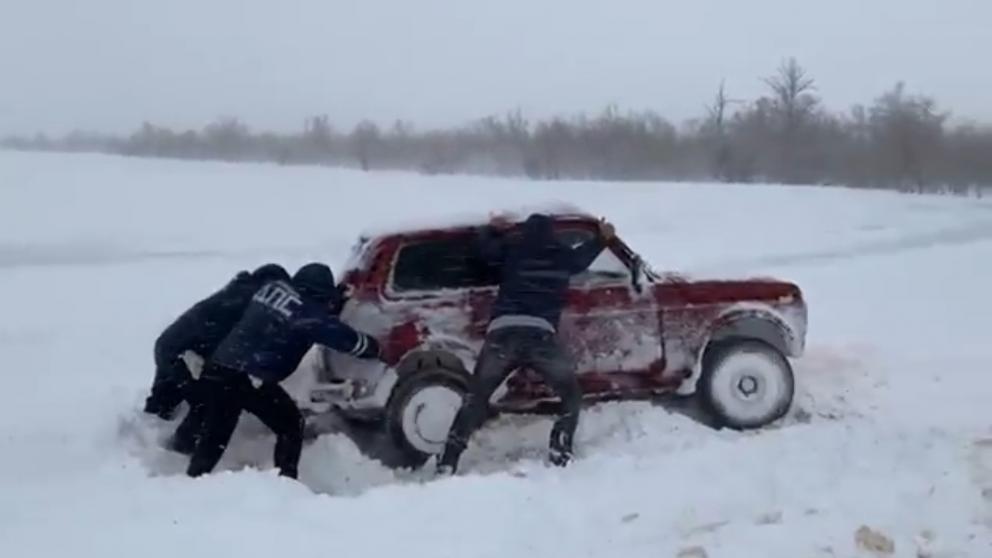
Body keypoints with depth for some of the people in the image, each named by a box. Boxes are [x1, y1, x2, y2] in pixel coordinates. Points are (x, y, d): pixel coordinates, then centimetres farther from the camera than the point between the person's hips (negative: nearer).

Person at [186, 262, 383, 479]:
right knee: (291, 425, 11)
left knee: (214, 435, 17)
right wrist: (374, 348, 20)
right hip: (251, 379, -7)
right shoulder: (309, 313, -5)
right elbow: (346, 338, 1)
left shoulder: (271, 288, 15)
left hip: (217, 369, 7)